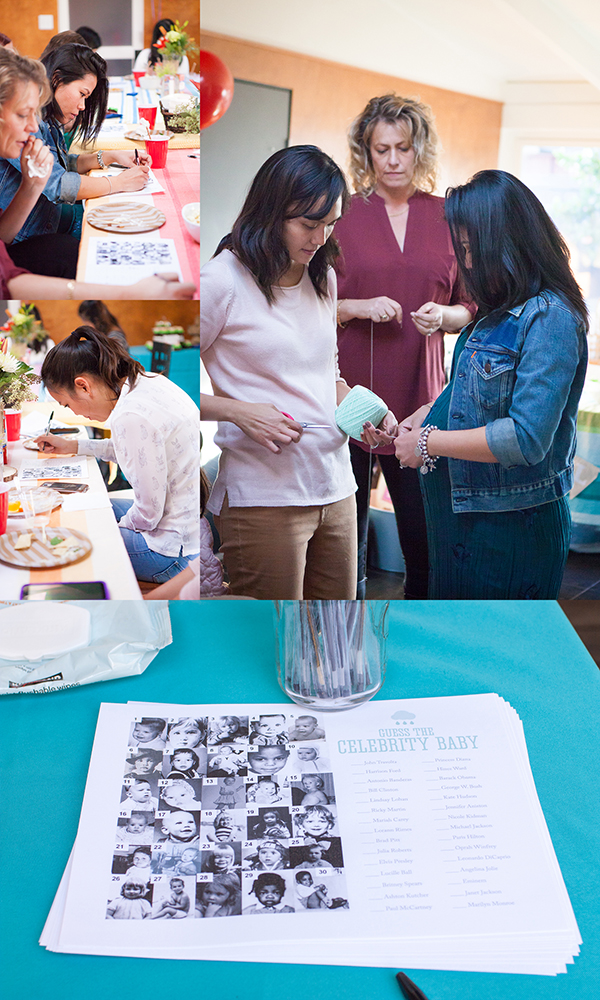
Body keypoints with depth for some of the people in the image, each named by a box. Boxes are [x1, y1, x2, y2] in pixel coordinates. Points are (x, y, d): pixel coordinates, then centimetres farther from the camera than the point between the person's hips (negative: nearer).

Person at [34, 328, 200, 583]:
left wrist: (121, 525, 0)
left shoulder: (131, 417, -27)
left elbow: (148, 513, -21)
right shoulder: (147, 381, 2)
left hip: (176, 549, -9)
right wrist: (73, 447, 25)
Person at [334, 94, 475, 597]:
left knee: (427, 537, 1)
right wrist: (359, 307, -12)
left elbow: (471, 307, 14)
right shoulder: (341, 214, 5)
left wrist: (443, 315, -8)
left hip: (419, 399, 1)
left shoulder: (447, 217, 10)